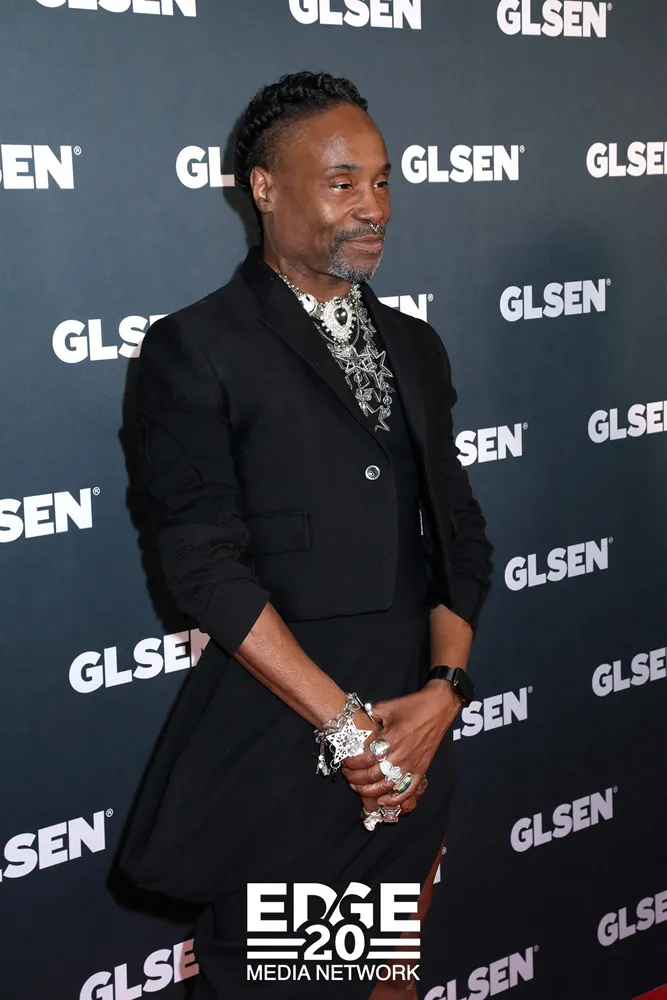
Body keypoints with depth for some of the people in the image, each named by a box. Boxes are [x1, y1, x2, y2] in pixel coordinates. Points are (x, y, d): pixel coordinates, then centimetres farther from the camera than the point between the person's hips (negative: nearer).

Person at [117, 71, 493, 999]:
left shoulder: (415, 348, 11)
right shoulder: (196, 348, -8)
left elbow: (458, 530, 9)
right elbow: (203, 560, -14)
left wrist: (442, 690, -6)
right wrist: (346, 722, -15)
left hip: (413, 743, 6)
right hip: (276, 756, -5)